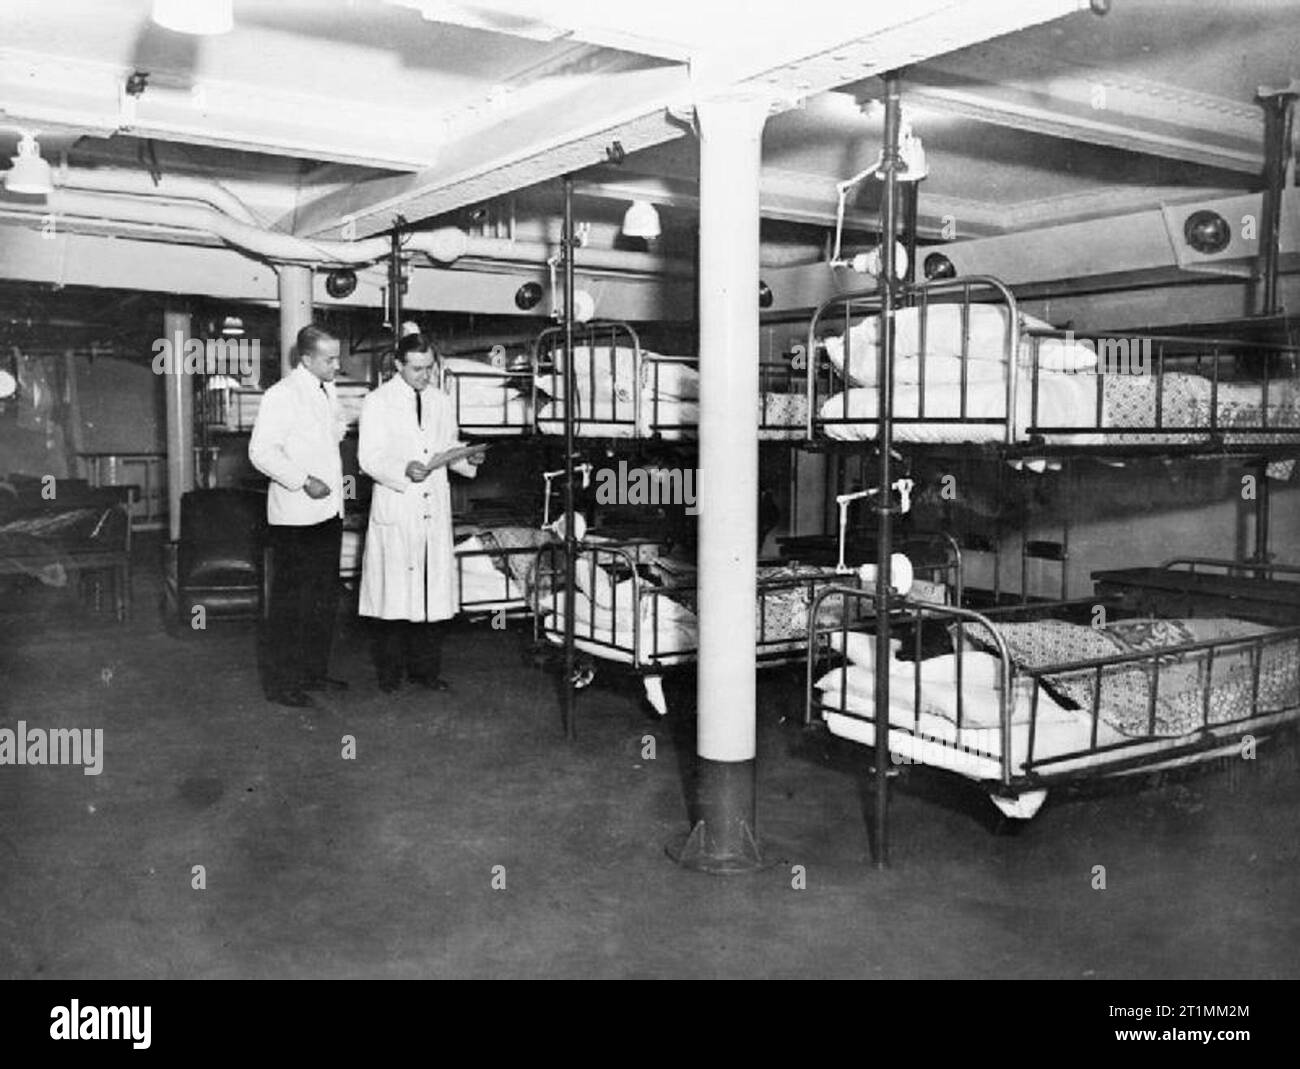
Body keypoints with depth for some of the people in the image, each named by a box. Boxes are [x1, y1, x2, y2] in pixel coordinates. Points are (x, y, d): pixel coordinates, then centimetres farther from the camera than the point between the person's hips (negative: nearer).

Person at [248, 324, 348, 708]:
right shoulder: (282, 395, -13)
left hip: (328, 511, 9)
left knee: (324, 600, 15)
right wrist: (303, 481, -23)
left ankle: (314, 672, 27)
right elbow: (261, 451, -19)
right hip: (295, 517, -9)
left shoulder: (327, 390, 14)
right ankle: (280, 683, 6)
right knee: (289, 603, -2)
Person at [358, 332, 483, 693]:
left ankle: (425, 669, 16)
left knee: (433, 590, 5)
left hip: (434, 509, 4)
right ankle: (389, 673, 10)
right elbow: (368, 458, -6)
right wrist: (404, 470, -22)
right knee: (394, 591, -2)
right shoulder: (378, 402, -1)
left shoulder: (442, 401, 13)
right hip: (395, 510, -4)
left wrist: (467, 459, -2)